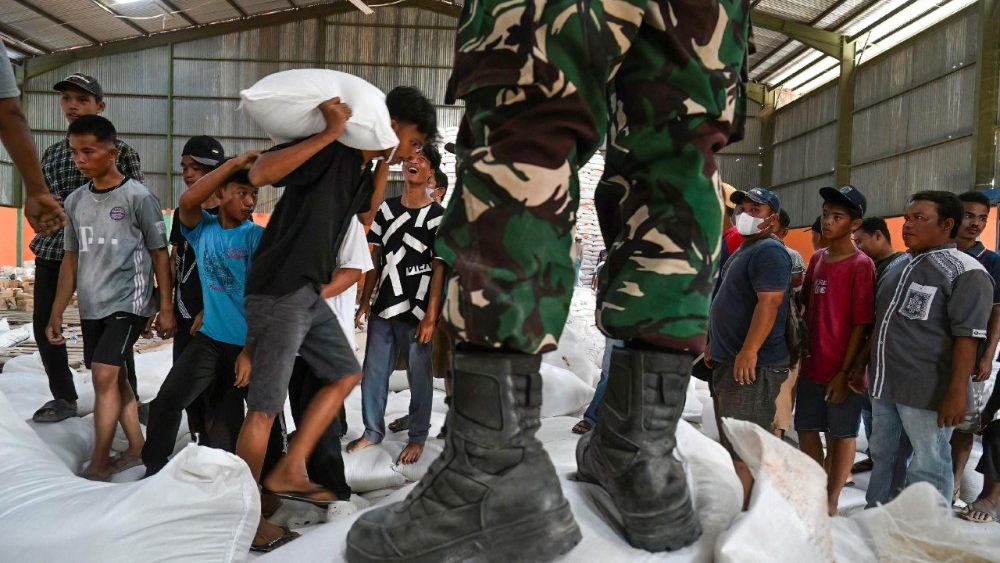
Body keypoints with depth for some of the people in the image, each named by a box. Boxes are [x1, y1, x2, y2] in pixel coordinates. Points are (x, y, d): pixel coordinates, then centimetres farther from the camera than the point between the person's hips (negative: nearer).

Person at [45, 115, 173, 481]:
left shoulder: (138, 197, -7)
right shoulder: (74, 201, 9)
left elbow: (159, 254, -3)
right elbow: (71, 259, 14)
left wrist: (166, 308, -5)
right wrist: (56, 313, 13)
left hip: (129, 301, -6)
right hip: (91, 307, 6)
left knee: (104, 375, -13)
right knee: (114, 379, 11)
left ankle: (98, 464, -2)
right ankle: (137, 448, 24)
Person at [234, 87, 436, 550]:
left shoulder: (358, 172, 16)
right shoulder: (330, 152, -12)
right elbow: (260, 174, -26)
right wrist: (331, 133, -28)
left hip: (309, 294, 10)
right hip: (278, 292, -10)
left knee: (346, 374, 14)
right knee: (265, 406, -2)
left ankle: (288, 473, 19)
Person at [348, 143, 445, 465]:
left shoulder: (438, 216, -4)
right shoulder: (386, 209, 10)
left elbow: (440, 269, -7)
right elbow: (376, 259, 12)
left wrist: (431, 316, -12)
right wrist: (365, 301, 8)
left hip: (417, 311, -4)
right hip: (383, 307, 5)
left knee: (419, 377, 4)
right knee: (372, 373, 9)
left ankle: (417, 438, 19)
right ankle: (373, 430, 25)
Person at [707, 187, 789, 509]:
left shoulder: (769, 251, -14)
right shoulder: (744, 249, 19)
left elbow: (769, 302, -25)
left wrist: (748, 352, -28)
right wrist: (714, 344, 23)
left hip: (752, 366, -11)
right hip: (728, 362, 11)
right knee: (731, 443, 18)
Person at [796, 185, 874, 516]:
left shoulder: (861, 265, -12)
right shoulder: (817, 258, 7)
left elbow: (862, 324, -13)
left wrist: (845, 372, -15)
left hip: (840, 369, -6)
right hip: (812, 364, 6)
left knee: (841, 434, 9)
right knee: (806, 430, 14)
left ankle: (831, 502, 22)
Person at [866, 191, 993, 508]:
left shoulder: (965, 272, -10)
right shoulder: (897, 267, 13)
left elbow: (967, 337, -16)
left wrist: (957, 392, -20)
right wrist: (865, 366, 19)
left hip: (926, 390, -8)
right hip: (884, 384, 8)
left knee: (928, 467, 4)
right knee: (882, 456, 18)